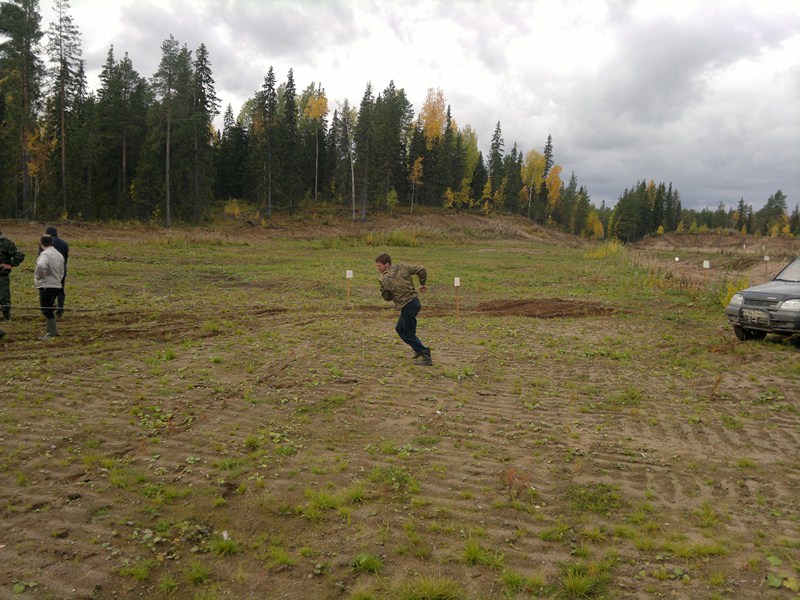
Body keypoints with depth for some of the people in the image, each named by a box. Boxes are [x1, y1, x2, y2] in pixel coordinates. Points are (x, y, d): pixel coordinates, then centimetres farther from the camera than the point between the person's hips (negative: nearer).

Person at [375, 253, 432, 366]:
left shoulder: (384, 279, -13)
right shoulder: (402, 267, 3)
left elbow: (387, 297, -5)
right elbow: (421, 270, 2)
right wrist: (422, 284, 15)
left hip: (408, 306, -8)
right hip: (415, 301, 8)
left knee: (408, 334, 5)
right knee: (400, 328, 23)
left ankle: (426, 357, 3)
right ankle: (419, 350, 28)